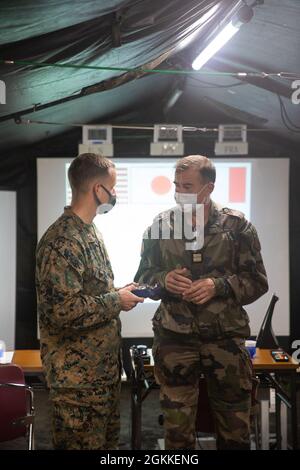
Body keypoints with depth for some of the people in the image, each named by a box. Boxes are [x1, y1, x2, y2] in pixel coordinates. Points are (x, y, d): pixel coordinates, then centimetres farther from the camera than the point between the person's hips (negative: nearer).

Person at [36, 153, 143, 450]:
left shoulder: (89, 231, 12)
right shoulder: (62, 241, -20)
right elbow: (63, 309, -27)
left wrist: (119, 294, 3)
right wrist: (117, 301, -17)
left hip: (104, 367, 10)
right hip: (78, 376, -9)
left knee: (108, 441, 19)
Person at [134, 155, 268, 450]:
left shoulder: (236, 224, -2)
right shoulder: (160, 225, 2)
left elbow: (257, 281, -1)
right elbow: (143, 277, 10)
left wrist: (218, 286, -16)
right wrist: (164, 280, -12)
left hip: (226, 337, -1)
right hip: (174, 338, 1)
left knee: (235, 429, 12)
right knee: (177, 429, 13)